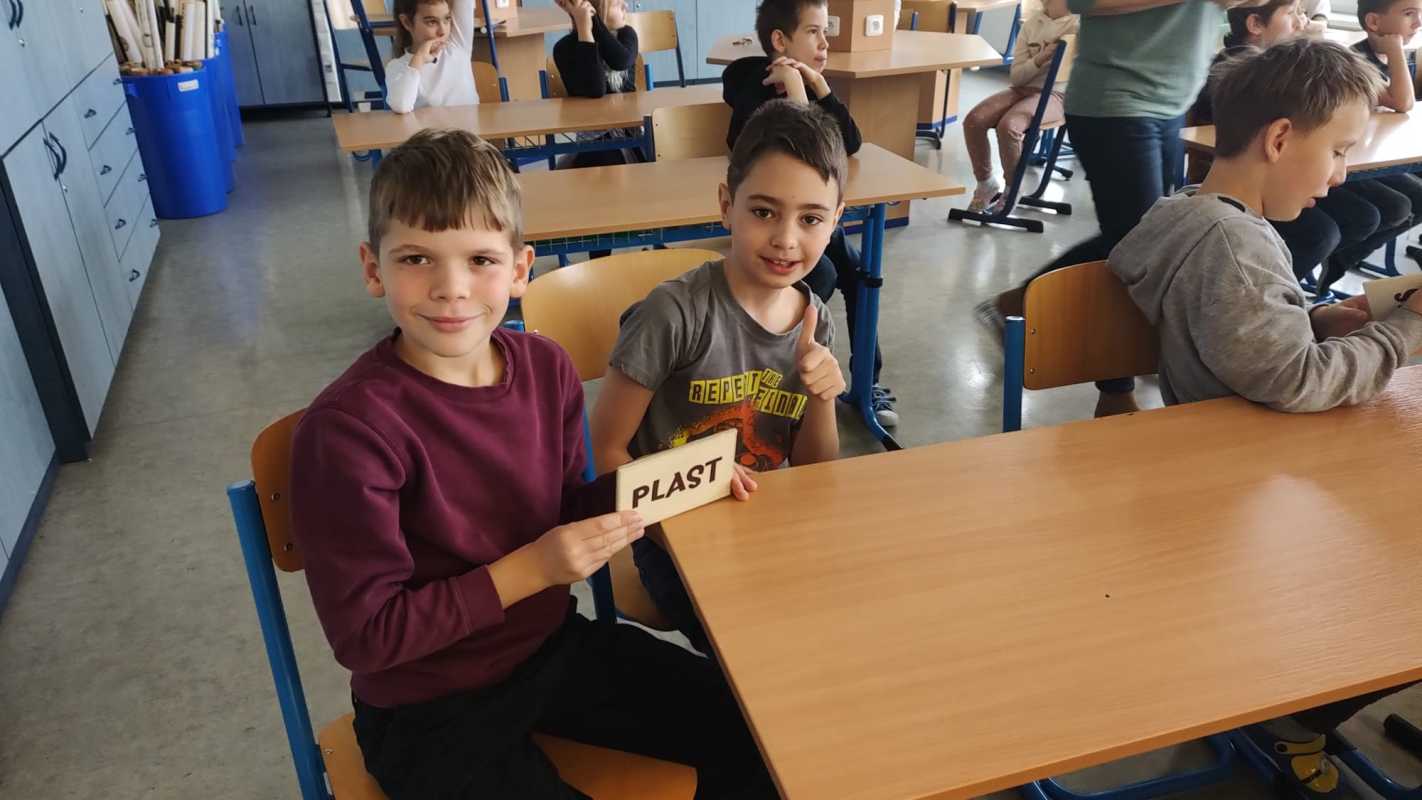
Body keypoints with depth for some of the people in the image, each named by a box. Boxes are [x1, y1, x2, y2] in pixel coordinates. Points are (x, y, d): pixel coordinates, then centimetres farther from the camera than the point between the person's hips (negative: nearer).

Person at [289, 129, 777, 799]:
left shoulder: (546, 367, -7)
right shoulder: (347, 429, -25)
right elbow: (365, 635, -20)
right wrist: (531, 569, -25)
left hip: (554, 644, 6)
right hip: (429, 715, -5)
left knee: (755, 734, 9)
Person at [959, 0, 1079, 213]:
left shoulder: (1081, 22, 0)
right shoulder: (1032, 23, 11)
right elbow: (1016, 76, 4)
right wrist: (1042, 57, -13)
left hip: (1057, 94, -5)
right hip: (1023, 88, 5)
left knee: (1008, 126, -32)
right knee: (973, 120, -20)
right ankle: (986, 184, 0)